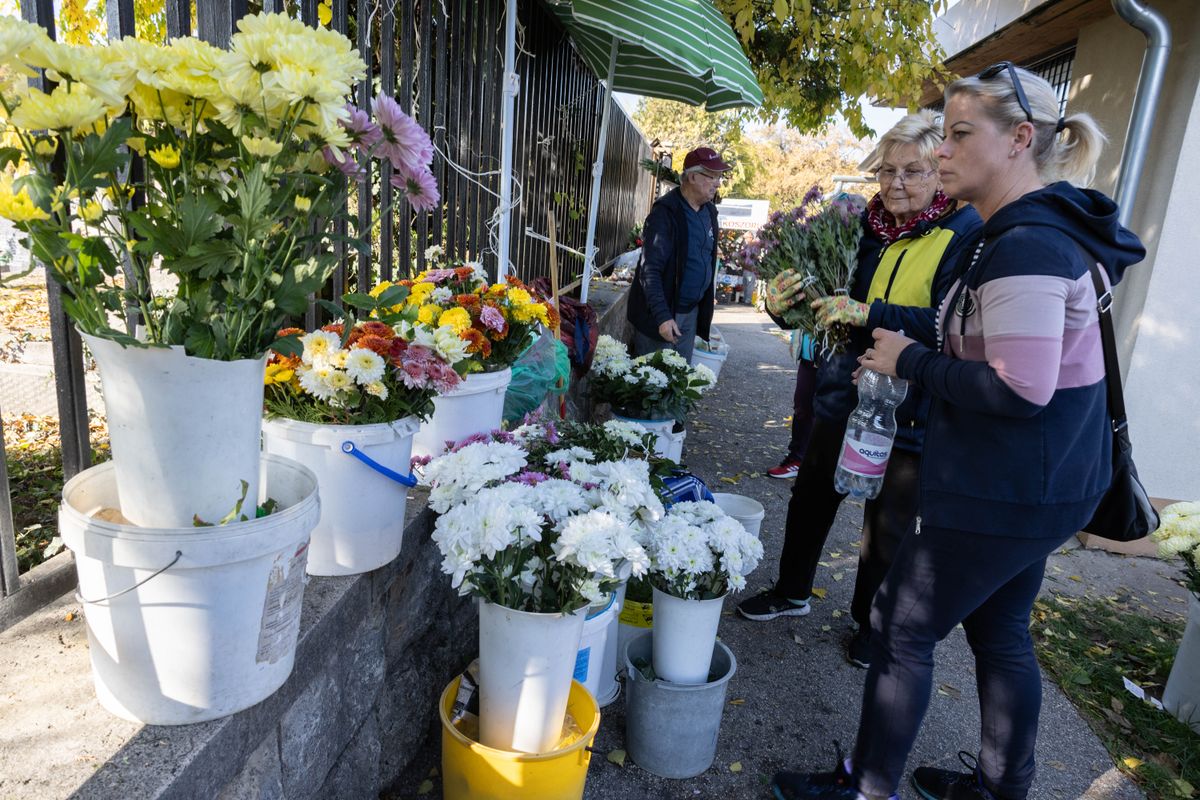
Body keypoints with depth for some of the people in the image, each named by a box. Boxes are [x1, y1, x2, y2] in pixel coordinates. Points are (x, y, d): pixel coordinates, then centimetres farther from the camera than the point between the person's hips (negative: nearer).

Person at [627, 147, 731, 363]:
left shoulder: (709, 212, 9)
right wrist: (662, 316, -28)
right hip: (660, 314, -7)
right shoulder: (666, 213, -16)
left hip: (691, 313, 7)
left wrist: (705, 311, 16)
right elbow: (649, 270, -21)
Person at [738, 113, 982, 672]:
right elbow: (838, 300, 6)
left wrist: (869, 313, -35)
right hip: (847, 390, 5)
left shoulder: (965, 232, -13)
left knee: (889, 524, 9)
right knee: (812, 495, 17)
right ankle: (792, 592, 40)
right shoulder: (868, 224, 1)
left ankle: (871, 622, 33)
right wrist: (787, 304, -14)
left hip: (910, 410, -5)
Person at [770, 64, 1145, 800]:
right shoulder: (1035, 230, 10)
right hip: (1038, 484, 10)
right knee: (1000, 631, 21)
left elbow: (1019, 389, -29)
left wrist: (910, 361, -17)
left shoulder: (1028, 246, -22)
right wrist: (907, 349, 5)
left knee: (903, 630, 4)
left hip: (1007, 494, -10)